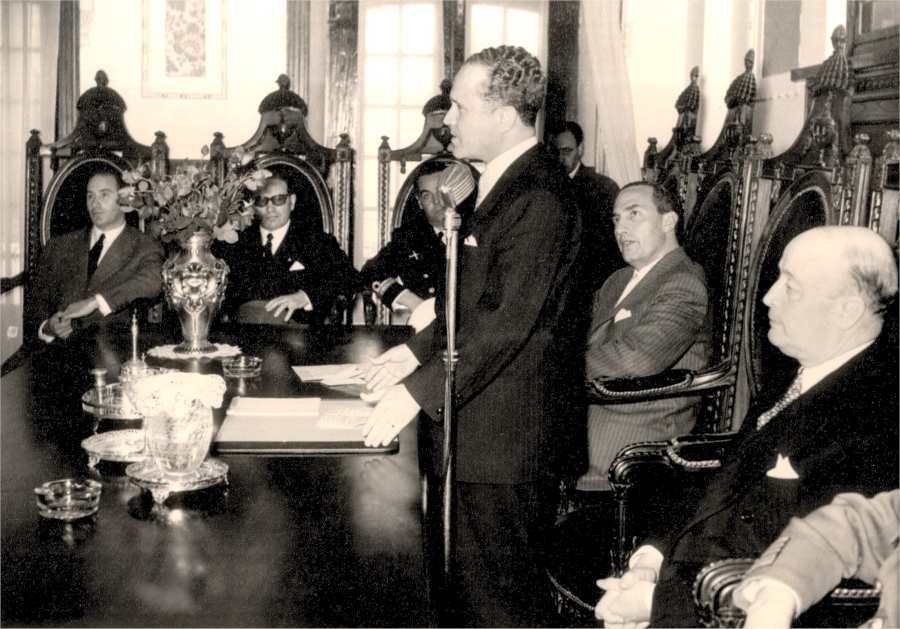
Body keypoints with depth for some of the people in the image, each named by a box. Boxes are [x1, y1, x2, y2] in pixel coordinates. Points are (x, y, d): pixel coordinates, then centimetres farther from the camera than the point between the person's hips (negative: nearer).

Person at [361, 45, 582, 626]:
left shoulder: (539, 197, -20)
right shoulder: (504, 182, 13)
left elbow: (508, 320, -25)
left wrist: (420, 391, -23)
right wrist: (420, 350, 12)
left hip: (505, 436, -10)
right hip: (478, 425, 10)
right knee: (469, 580, 20)